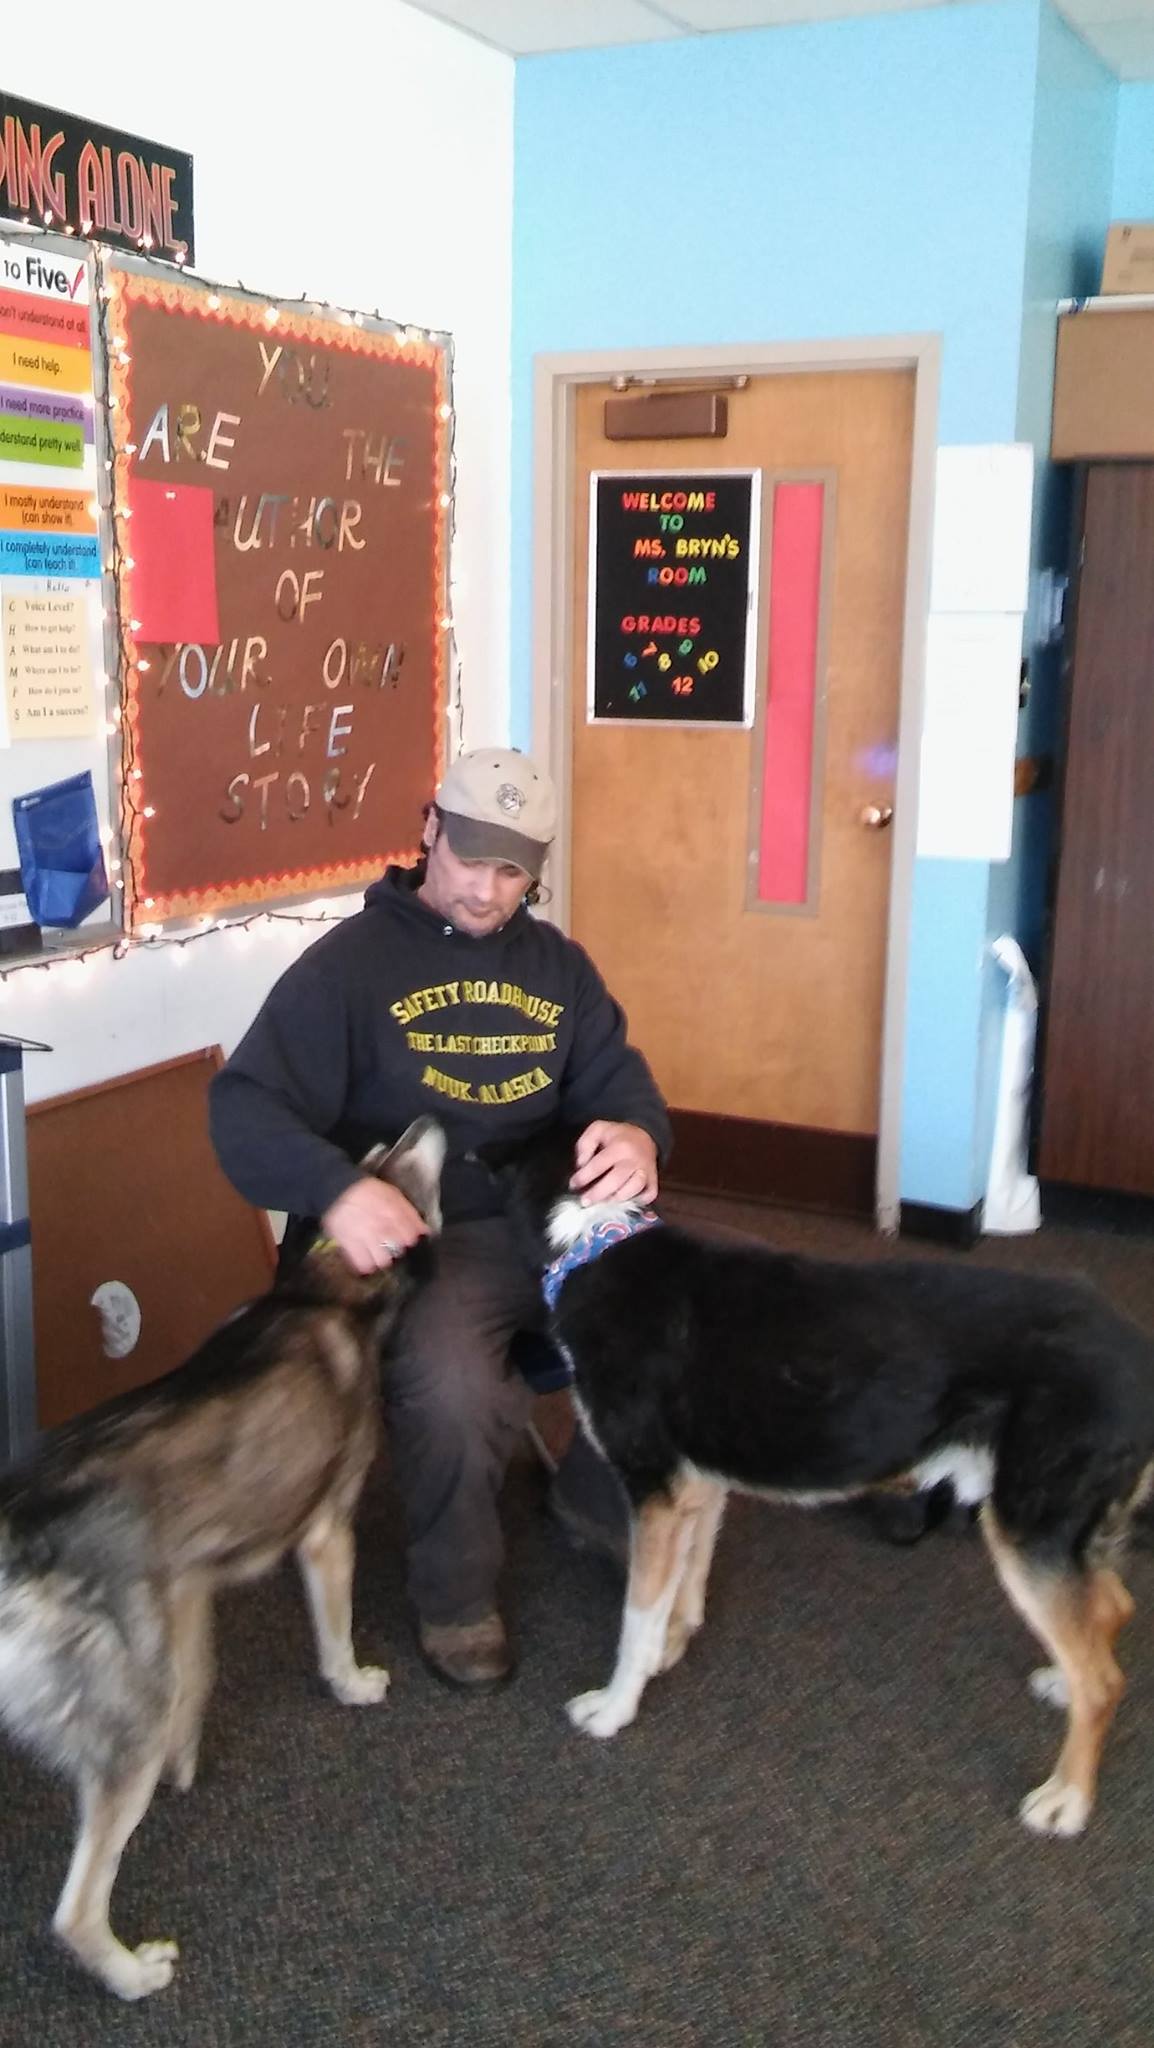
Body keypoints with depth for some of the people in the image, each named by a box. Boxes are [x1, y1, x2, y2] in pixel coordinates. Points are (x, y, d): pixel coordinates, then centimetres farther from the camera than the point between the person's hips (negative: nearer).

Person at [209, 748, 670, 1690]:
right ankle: (456, 1596, -2)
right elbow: (246, 1107, -13)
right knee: (451, 1391, -34)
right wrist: (336, 1187, -35)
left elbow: (619, 1078, 7)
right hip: (414, 1240, -5)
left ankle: (605, 1506, 13)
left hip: (550, 1221, 5)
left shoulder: (558, 963, 13)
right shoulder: (349, 962, -3)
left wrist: (638, 1135, -21)